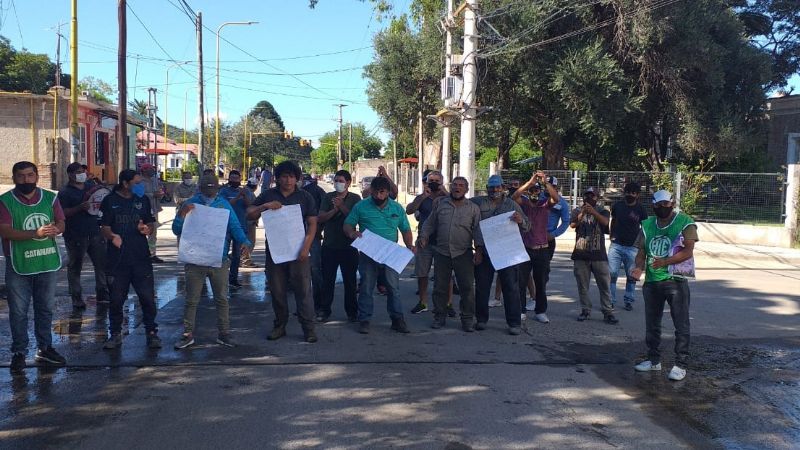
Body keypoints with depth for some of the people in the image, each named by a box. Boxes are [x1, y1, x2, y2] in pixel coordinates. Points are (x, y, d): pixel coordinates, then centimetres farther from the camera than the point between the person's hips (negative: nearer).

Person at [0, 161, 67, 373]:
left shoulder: (50, 198, 6)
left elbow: (61, 222, 6)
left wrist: (55, 229, -19)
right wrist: (35, 233, -28)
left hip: (47, 262, 4)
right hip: (18, 265, -4)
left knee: (46, 308, 13)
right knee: (18, 311, 2)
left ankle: (44, 348, 26)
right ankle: (18, 352, 14)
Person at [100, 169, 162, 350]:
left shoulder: (143, 200, 9)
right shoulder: (110, 201, 1)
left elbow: (152, 224, 13)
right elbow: (104, 227, -1)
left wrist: (147, 229, -10)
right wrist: (111, 236, -23)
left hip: (141, 257, 1)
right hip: (117, 258, -1)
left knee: (148, 297, 0)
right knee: (116, 298, 6)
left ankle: (152, 332, 13)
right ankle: (115, 334, 20)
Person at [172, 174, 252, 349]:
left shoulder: (224, 204, 1)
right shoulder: (190, 204, 0)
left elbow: (235, 227, -4)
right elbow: (177, 230, -3)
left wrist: (244, 242, -22)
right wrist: (182, 213, -19)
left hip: (220, 261, 1)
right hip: (195, 261, -1)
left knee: (222, 299, 9)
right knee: (191, 300, 8)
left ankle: (224, 333, 20)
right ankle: (188, 334, 18)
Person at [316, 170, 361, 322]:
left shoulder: (355, 198, 2)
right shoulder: (328, 197, 5)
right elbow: (320, 218, -4)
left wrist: (342, 206, -19)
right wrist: (334, 210, -18)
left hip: (348, 245, -1)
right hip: (329, 245, 1)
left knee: (350, 280, 6)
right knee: (327, 280, 3)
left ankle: (352, 311, 16)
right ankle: (324, 310, 11)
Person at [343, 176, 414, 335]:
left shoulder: (397, 208, 5)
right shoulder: (361, 206, -2)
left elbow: (406, 230, 13)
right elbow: (347, 225, 2)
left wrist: (409, 245, -3)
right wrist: (352, 233, -21)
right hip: (368, 254, -1)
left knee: (394, 287, 4)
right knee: (366, 287, 4)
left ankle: (397, 319, 13)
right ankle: (364, 320, 14)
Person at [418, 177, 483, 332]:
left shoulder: (473, 208, 5)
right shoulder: (440, 204, 9)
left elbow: (478, 230, 0)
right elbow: (430, 223, 15)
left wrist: (479, 249, -9)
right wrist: (424, 235, 0)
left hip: (463, 253, -2)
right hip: (441, 252, 2)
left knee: (467, 287, -1)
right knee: (440, 287, 7)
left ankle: (467, 319, 10)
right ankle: (439, 317, 20)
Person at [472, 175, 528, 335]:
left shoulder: (511, 204, 8)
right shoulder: (478, 202, 6)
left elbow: (527, 226, 6)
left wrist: (520, 221, -17)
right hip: (484, 251, 0)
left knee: (511, 287, 0)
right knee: (482, 286, 9)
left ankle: (514, 323, 6)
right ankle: (481, 319, 22)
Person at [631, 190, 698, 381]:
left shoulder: (685, 223, -6)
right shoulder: (647, 225, 10)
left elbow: (688, 251, -15)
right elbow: (642, 251, 9)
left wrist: (665, 261, -28)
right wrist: (639, 267, -11)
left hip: (676, 281, -5)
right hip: (651, 281, 6)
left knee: (681, 325, -2)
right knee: (651, 324, 15)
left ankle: (681, 365, 6)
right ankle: (654, 360, 29)